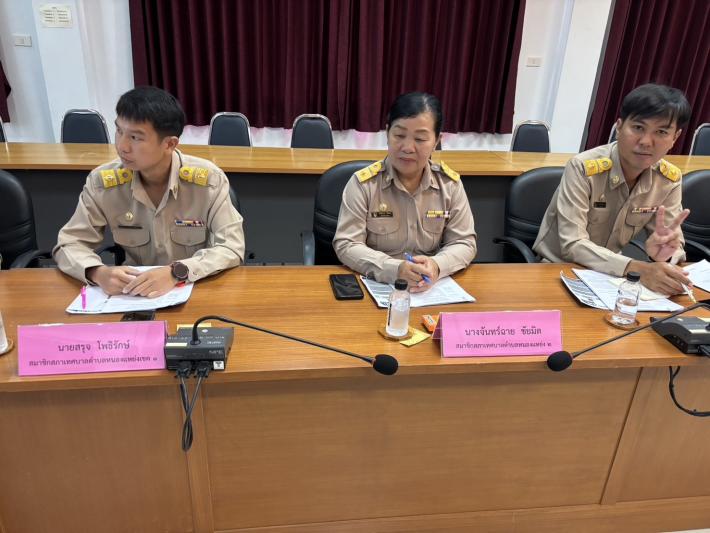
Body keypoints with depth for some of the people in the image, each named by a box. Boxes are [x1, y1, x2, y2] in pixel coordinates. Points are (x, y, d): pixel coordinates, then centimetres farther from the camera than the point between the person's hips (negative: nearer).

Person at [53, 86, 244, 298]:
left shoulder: (209, 179, -15)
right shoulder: (102, 181, -8)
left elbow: (232, 247, -17)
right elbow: (68, 244, -2)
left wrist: (177, 272, -32)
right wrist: (98, 273, -24)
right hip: (134, 294, 3)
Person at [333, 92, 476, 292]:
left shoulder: (450, 183, 0)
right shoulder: (363, 183, -7)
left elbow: (464, 242, 2)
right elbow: (346, 245, -9)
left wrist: (437, 266, -20)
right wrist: (394, 269, -25)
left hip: (430, 288, 3)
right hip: (374, 285, -3)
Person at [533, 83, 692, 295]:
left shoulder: (670, 179, -5)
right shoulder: (583, 168, -22)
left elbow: (676, 245, -1)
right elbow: (573, 245, -27)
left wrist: (664, 253, -25)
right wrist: (638, 269, -38)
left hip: (610, 274, 5)